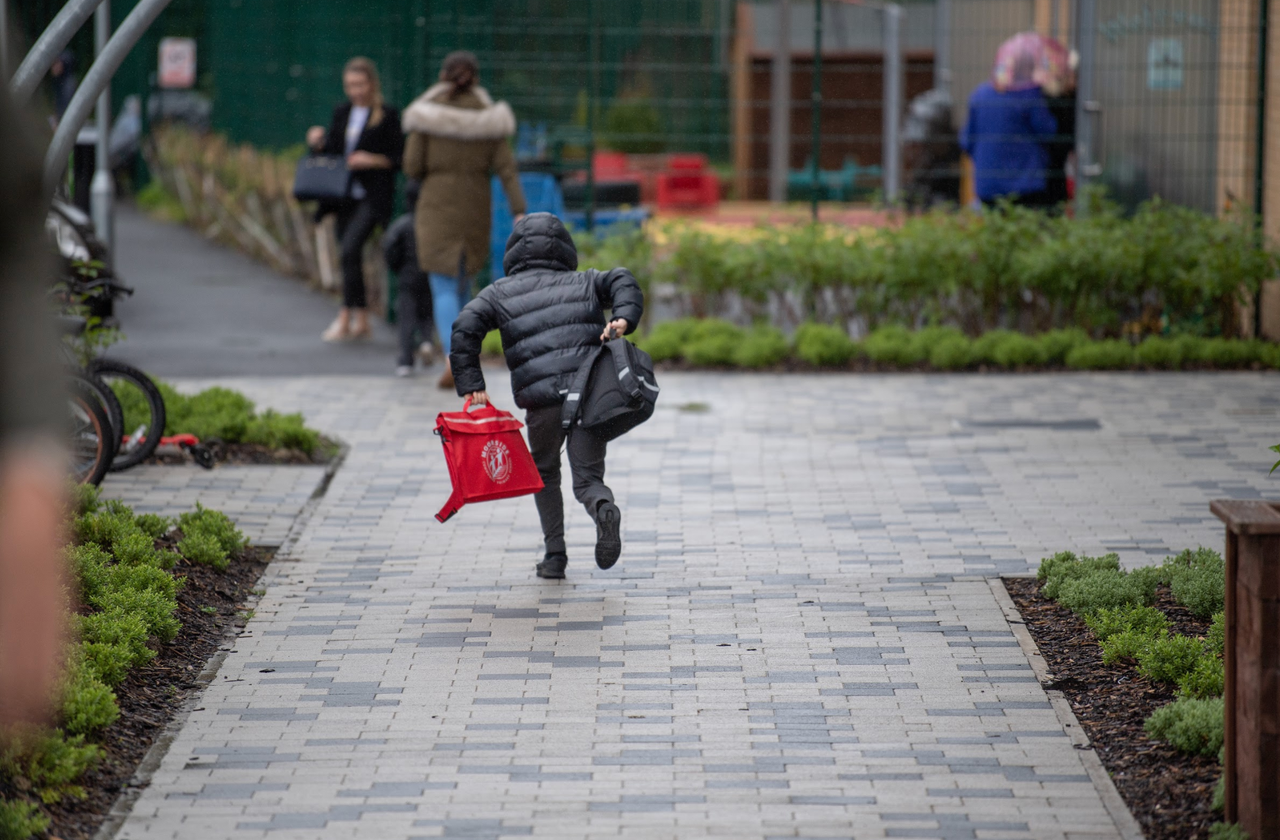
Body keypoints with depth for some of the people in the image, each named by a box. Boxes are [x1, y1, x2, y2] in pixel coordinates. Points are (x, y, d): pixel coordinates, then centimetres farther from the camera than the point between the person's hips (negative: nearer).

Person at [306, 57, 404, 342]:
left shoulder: (387, 116, -4)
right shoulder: (341, 113, 13)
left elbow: (399, 158, -4)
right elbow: (329, 152, 16)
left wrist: (372, 160, -17)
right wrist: (317, 143, -4)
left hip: (373, 197, -7)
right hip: (346, 197, 7)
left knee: (350, 248, -20)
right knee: (349, 255, 9)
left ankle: (345, 319, -18)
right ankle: (362, 321, 18)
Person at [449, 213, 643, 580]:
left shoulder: (501, 294, 17)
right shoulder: (581, 283, 22)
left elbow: (464, 329, 5)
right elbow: (622, 282, 7)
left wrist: (471, 385, 3)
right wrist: (624, 317, -8)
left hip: (542, 401, -1)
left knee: (545, 475, 22)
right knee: (587, 476, 5)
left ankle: (555, 554, 14)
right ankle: (603, 509, -29)